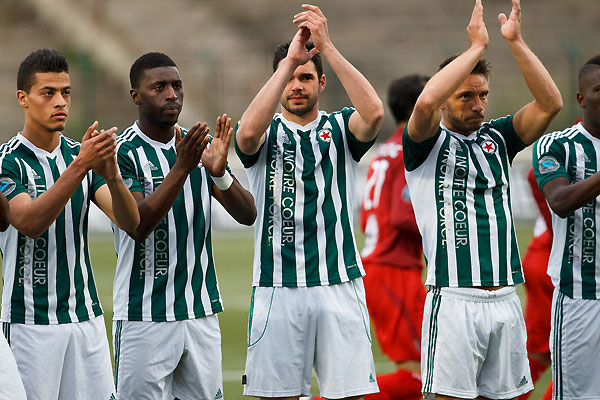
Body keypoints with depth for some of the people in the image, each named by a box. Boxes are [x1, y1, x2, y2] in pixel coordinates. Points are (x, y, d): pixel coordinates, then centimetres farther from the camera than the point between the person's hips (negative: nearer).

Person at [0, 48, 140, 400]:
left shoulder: (81, 154, 10)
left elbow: (130, 221, -2)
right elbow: (29, 223, -24)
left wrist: (111, 172, -22)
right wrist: (79, 167, -32)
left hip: (86, 317, 5)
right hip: (30, 321, -5)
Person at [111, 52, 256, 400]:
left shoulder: (199, 146, 10)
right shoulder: (124, 153, -7)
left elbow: (247, 215, 3)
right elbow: (138, 227, -20)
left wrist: (219, 173, -17)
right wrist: (182, 167, -27)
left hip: (202, 311, 5)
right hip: (145, 316, -5)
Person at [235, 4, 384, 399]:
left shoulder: (340, 128, 10)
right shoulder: (266, 133, 8)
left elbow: (374, 114, -14)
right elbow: (248, 133, -18)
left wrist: (327, 47, -18)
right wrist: (289, 61, -20)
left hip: (339, 286, 1)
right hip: (277, 288, -1)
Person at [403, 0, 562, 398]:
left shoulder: (496, 138, 14)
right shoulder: (428, 144, 1)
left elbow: (550, 104, 2)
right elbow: (426, 102, -21)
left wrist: (516, 41, -6)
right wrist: (477, 46, -15)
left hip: (505, 299, 5)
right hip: (454, 298, -5)